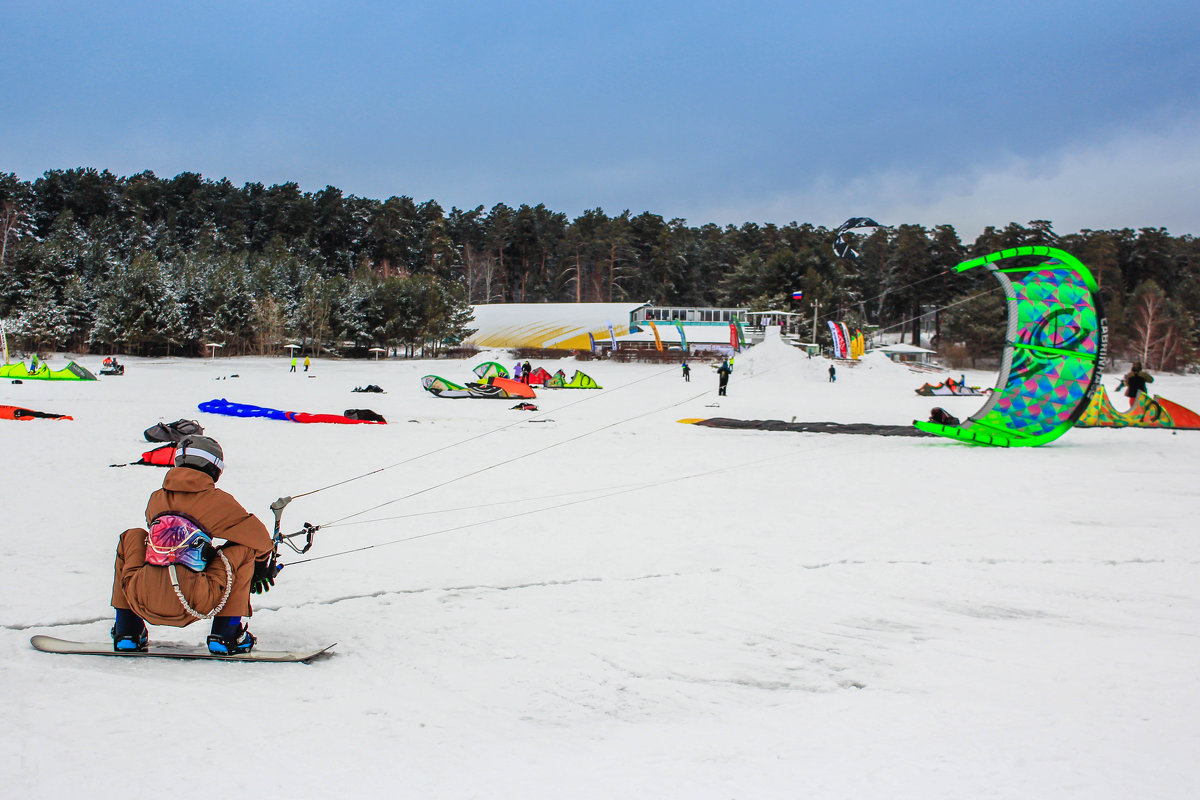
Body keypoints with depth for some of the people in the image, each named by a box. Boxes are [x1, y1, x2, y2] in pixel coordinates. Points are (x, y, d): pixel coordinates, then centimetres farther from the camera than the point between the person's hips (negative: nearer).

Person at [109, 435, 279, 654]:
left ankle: (127, 633, 27)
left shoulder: (156, 498, 20)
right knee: (244, 548, 14)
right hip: (190, 605, -4)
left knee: (133, 537, 34)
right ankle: (225, 636, 11)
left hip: (141, 602, 4)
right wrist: (265, 562, 39)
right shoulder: (216, 500, 7)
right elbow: (259, 537, 16)